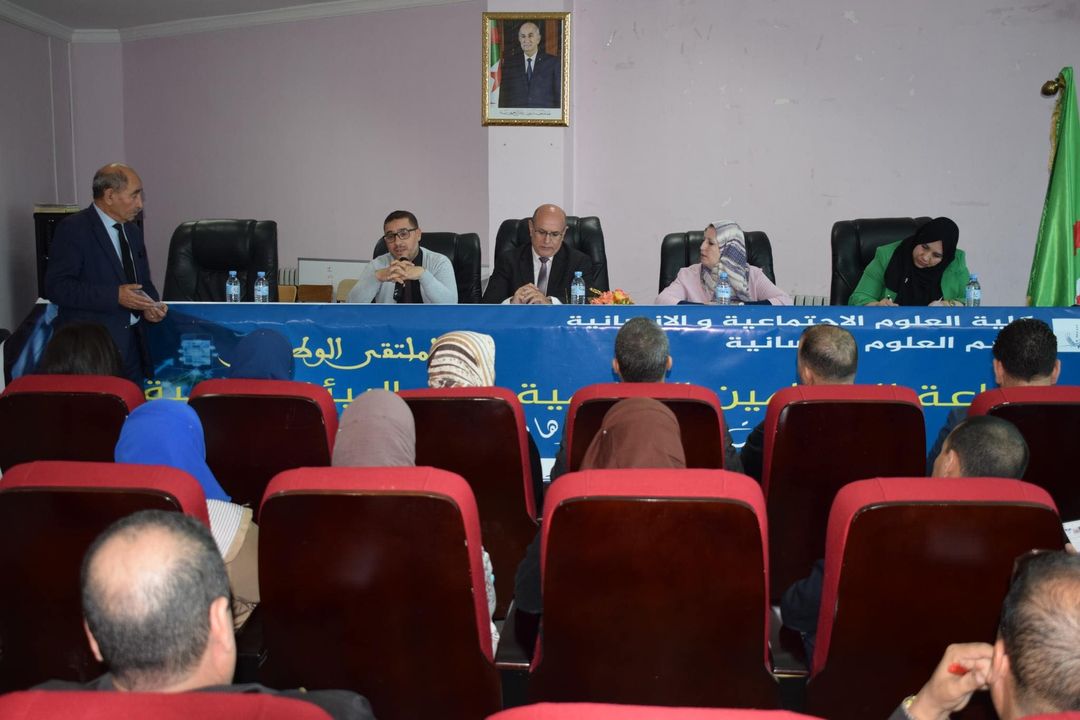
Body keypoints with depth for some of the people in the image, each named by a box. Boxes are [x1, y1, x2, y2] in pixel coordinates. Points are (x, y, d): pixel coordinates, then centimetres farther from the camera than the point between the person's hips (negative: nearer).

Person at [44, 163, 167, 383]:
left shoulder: (133, 231, 15)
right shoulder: (73, 229, -8)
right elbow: (57, 286, -15)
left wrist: (151, 305, 0)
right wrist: (115, 296, -22)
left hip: (134, 342, 7)